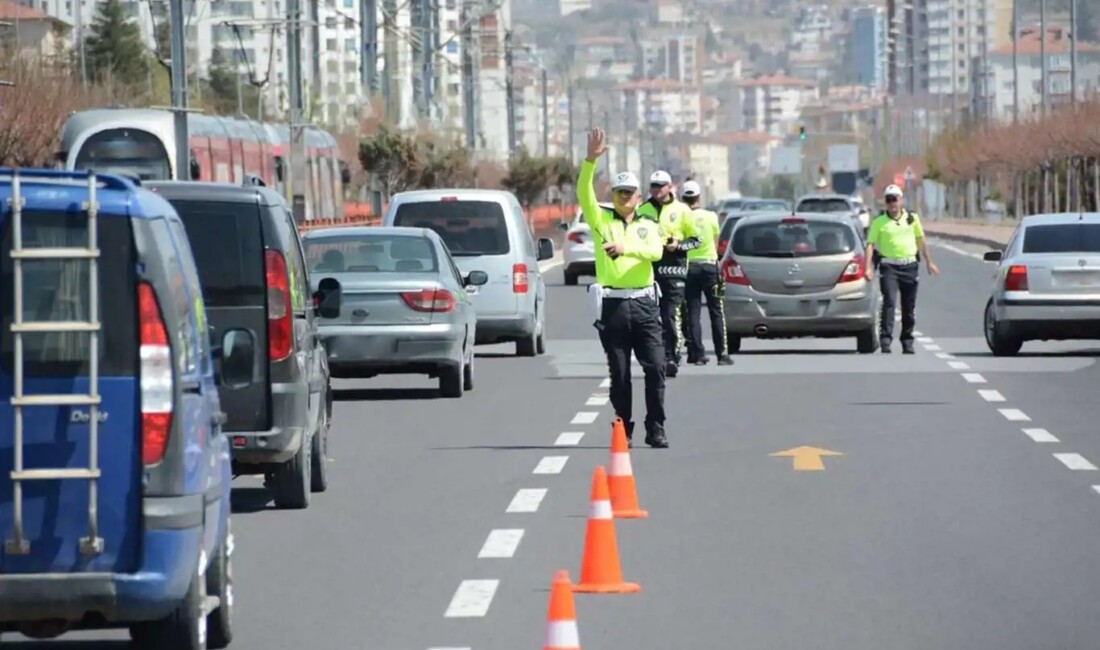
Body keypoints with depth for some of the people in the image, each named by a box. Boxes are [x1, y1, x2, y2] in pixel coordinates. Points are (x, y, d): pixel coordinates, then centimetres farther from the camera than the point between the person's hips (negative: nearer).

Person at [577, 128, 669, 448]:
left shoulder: (648, 225, 12)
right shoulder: (601, 220, 9)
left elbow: (655, 251, -8)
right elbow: (584, 193, -8)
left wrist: (625, 248, -24)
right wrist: (591, 160, -21)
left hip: (643, 304, 1)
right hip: (612, 305, -1)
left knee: (655, 368, -5)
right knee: (619, 374, 3)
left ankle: (655, 430, 1)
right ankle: (623, 431, 10)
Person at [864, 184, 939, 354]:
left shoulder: (912, 218, 9)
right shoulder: (879, 221, 0)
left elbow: (920, 240, 17)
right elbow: (870, 244, -4)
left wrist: (929, 262, 16)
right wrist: (868, 268, -15)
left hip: (910, 266, 3)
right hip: (889, 267, -3)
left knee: (909, 308, 8)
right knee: (889, 302, -16)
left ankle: (907, 342, 19)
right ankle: (885, 340, -18)